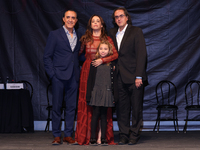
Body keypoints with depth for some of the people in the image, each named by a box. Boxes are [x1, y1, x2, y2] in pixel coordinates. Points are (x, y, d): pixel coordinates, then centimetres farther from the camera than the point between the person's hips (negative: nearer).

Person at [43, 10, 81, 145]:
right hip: (59, 75, -4)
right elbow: (47, 56, -1)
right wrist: (52, 74, -9)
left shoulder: (79, 36, 13)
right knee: (57, 106, 0)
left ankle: (68, 135, 13)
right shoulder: (55, 35, 1)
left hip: (74, 76, 4)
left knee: (71, 106, 5)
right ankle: (56, 136, 7)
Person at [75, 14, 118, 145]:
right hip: (88, 72, 0)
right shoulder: (85, 39, 11)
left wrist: (102, 60, -12)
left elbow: (115, 54, -2)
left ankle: (105, 135, 1)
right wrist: (90, 60, 5)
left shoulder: (107, 39, 8)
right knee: (87, 101, -3)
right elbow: (80, 53, 15)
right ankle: (86, 135, 0)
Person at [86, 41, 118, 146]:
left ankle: (103, 138, 11)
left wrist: (114, 94, 3)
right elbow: (90, 79, 2)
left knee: (104, 115, 6)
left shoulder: (112, 64, 6)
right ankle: (93, 138, 5)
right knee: (96, 114, -1)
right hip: (96, 92, -2)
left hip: (107, 93, 2)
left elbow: (114, 80, 8)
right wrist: (89, 94, -3)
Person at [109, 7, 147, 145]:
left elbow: (141, 54, -8)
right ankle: (124, 135, 14)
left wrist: (139, 76, -13)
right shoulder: (112, 33, 14)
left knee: (136, 108, 1)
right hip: (120, 77, 5)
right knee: (122, 108, 6)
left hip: (134, 77, -4)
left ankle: (134, 135, 10)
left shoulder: (136, 31, -2)